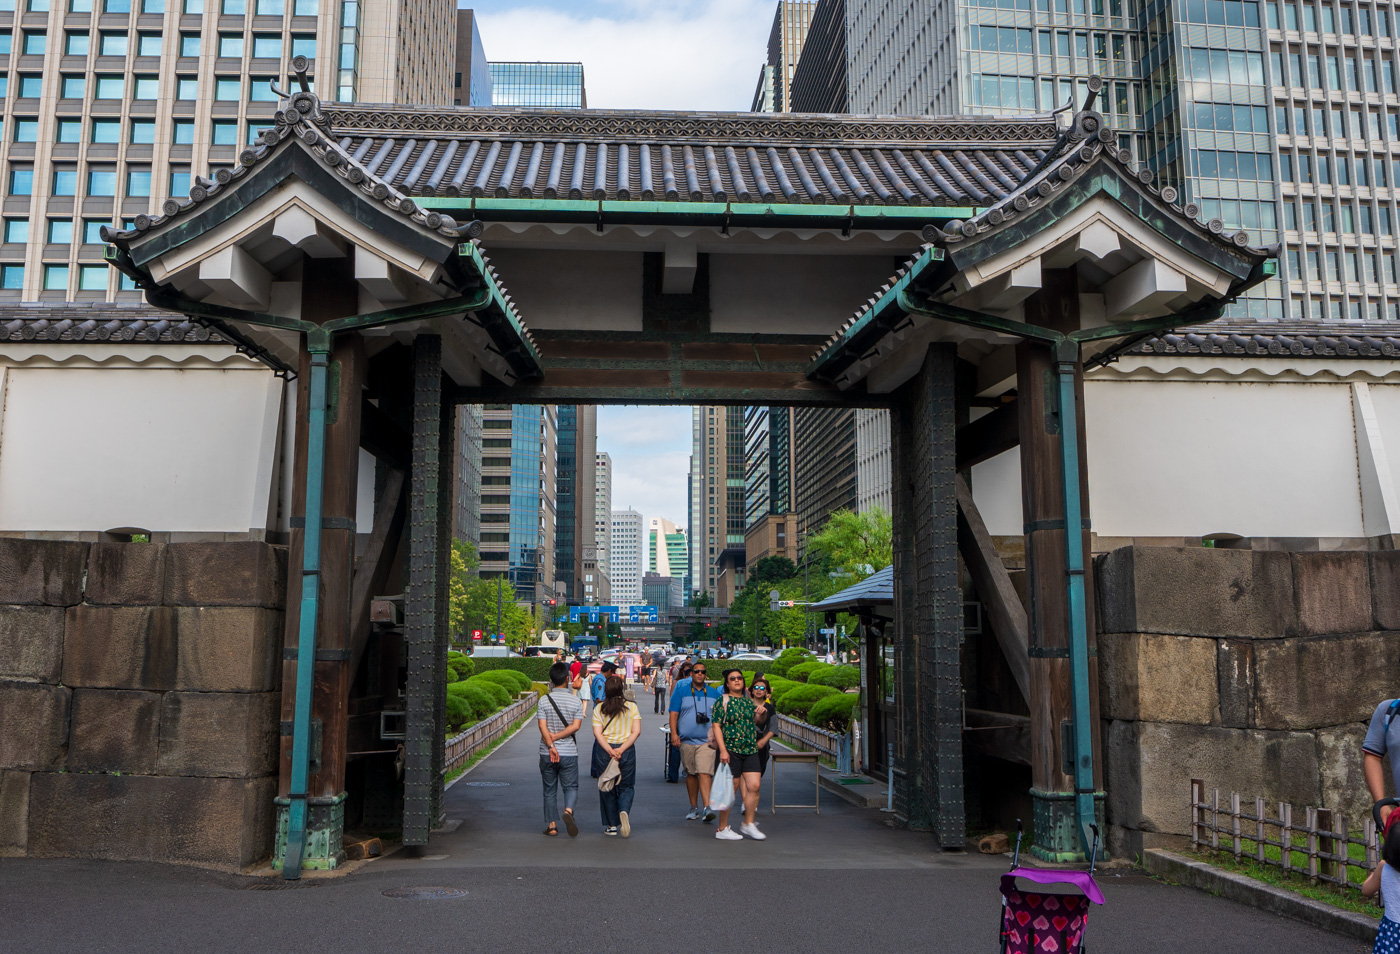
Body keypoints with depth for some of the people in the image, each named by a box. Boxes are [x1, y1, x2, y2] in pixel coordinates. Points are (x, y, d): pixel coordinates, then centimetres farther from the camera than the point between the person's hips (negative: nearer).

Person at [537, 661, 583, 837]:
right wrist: (557, 736, -8)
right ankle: (568, 810, -18)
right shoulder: (575, 701, -3)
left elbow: (542, 726, -12)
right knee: (571, 786, 9)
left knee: (550, 790, 12)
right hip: (569, 753, -1)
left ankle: (551, 825, 13)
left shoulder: (544, 701, -4)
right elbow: (576, 726, -11)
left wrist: (550, 745, -15)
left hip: (547, 754, 1)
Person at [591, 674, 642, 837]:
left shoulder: (599, 708, -2)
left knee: (607, 788, 13)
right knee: (626, 786, 12)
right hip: (627, 750, 0)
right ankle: (624, 811, -16)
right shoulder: (632, 706, -1)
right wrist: (622, 749, -12)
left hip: (604, 750, 0)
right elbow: (636, 731, -8)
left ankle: (612, 825, 16)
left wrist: (610, 750, -15)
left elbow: (597, 733, -10)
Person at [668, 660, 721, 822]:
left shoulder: (714, 693, 9)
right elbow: (673, 714, 3)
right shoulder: (681, 692, 6)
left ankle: (706, 808, -20)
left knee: (705, 773, -15)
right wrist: (674, 733, -9)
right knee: (691, 774, 10)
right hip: (687, 740, 1)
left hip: (707, 740, -1)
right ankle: (694, 808, 22)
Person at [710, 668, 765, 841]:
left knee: (754, 786, -2)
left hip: (750, 750, 6)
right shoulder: (723, 701, -3)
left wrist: (760, 715, 6)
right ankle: (722, 829, 11)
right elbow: (717, 726, -8)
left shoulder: (748, 701, 15)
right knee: (730, 789, -1)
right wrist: (722, 750, -17)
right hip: (731, 750, -6)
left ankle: (748, 823, 15)